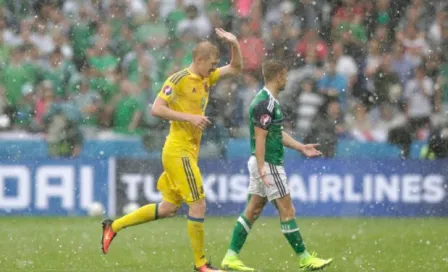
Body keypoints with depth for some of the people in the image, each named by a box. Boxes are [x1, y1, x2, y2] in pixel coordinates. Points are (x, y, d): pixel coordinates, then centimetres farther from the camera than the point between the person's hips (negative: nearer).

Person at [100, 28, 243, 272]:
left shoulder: (205, 79, 13)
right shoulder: (179, 80, -12)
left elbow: (235, 68, 20)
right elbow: (156, 109, -18)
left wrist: (234, 45, 2)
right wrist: (189, 117, -21)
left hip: (188, 152, 9)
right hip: (179, 151, -9)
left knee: (168, 208, 13)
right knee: (198, 205, -8)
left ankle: (114, 226, 23)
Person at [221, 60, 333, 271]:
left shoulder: (268, 100, 14)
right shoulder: (265, 103, -18)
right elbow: (260, 138, -22)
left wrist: (301, 147, 22)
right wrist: (262, 171, -25)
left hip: (263, 164, 10)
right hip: (269, 164, -10)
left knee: (253, 210, 10)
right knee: (287, 211, -3)